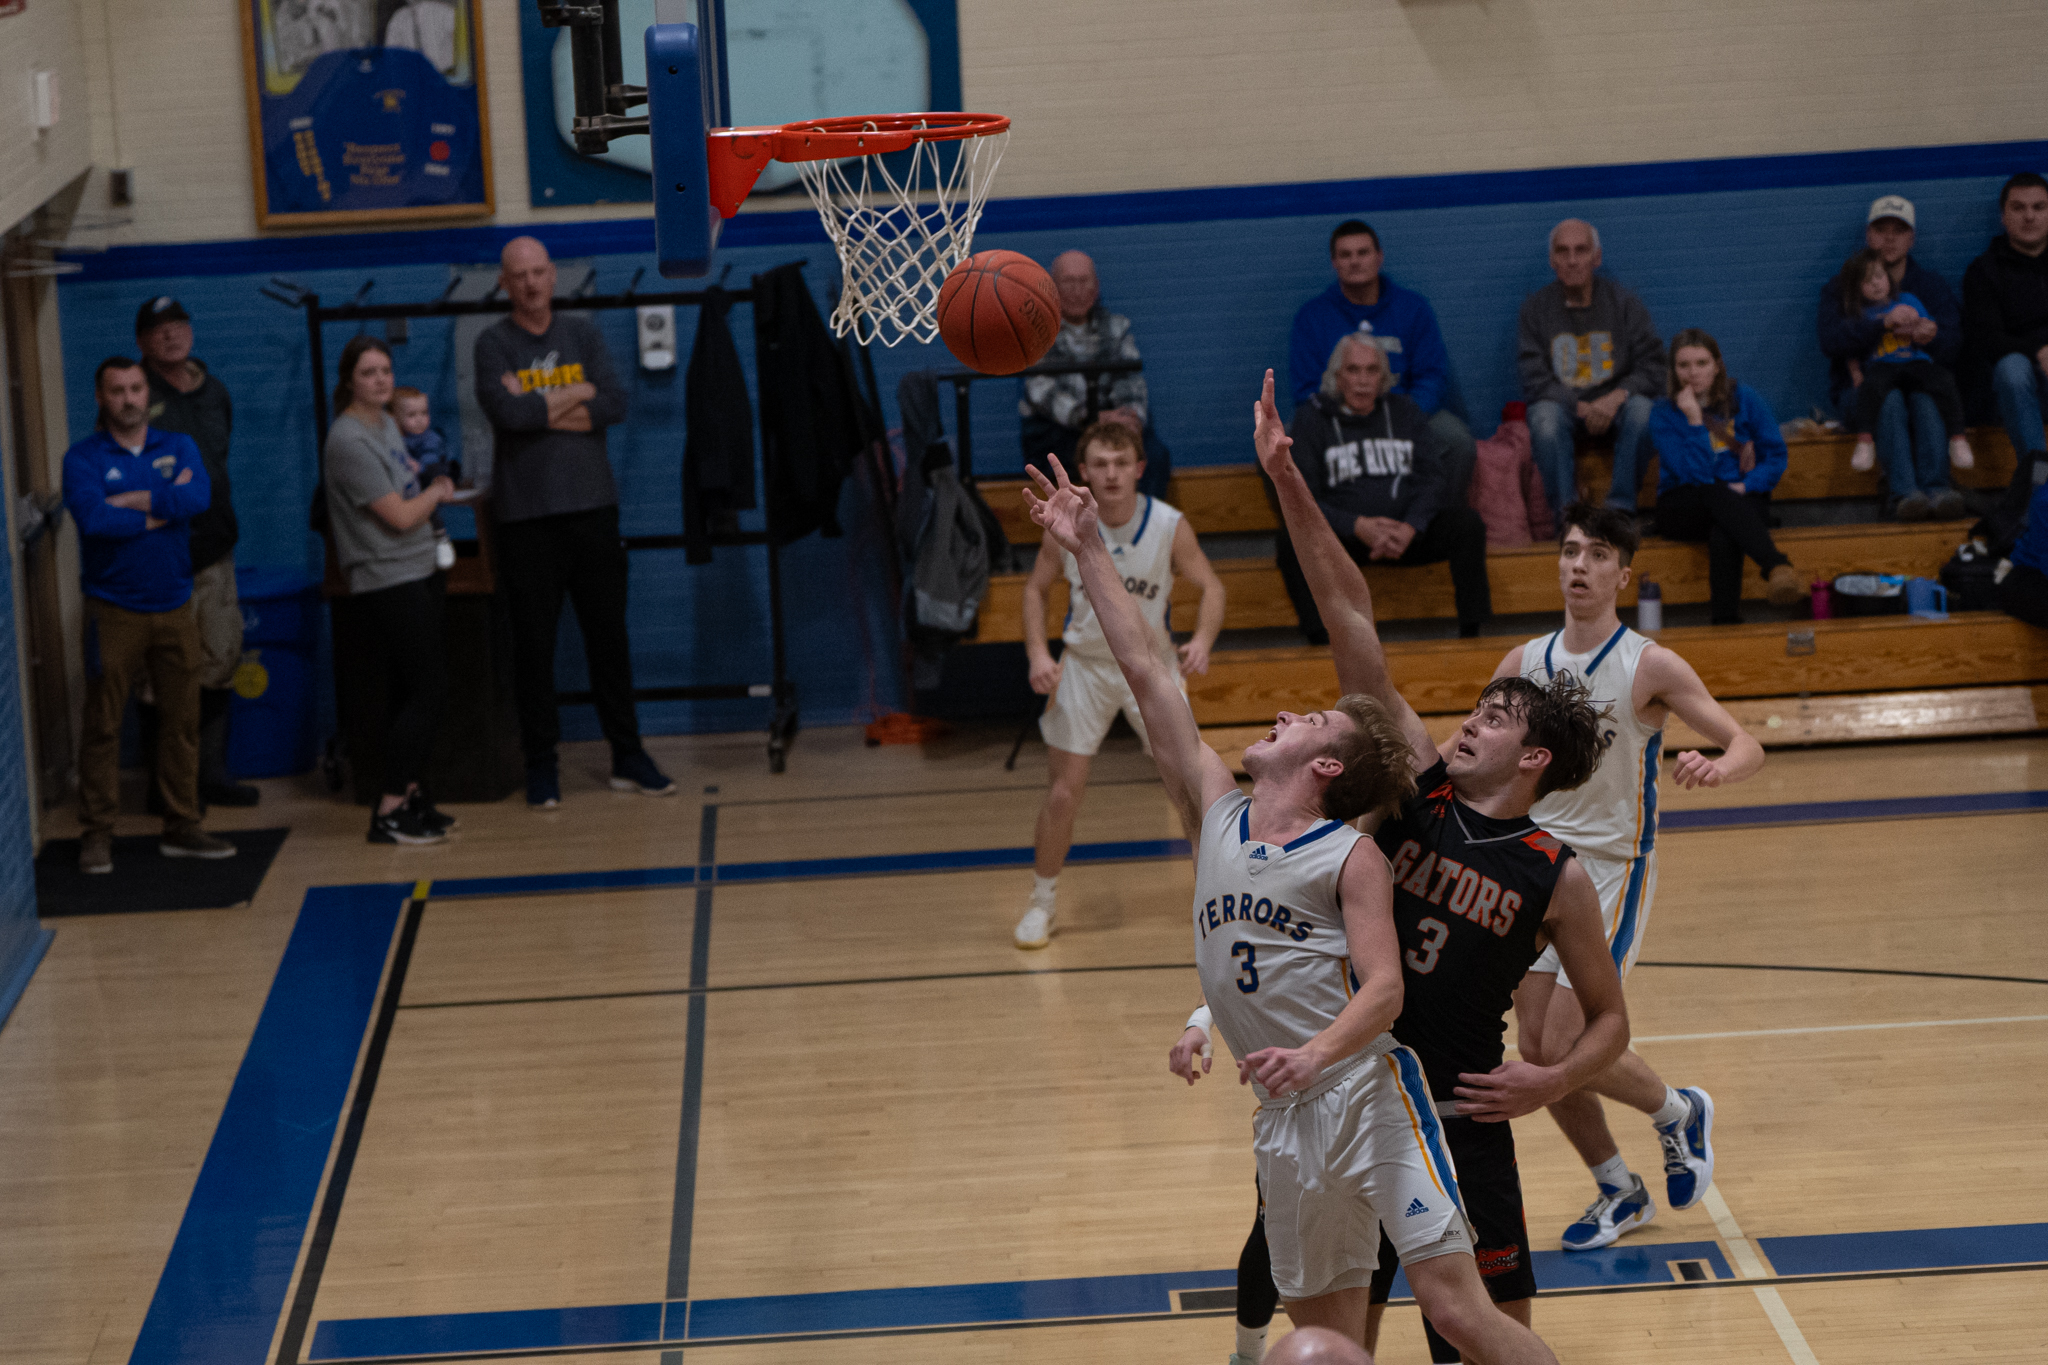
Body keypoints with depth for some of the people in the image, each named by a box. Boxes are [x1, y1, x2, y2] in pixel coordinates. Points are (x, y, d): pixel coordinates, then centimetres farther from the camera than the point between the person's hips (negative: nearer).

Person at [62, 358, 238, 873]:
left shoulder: (178, 446, 8)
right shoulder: (83, 458, -3)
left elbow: (199, 497, -12)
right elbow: (92, 518, -21)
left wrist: (130, 502, -15)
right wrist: (163, 507, -12)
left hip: (175, 608, 4)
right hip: (113, 612, -3)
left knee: (182, 720, 6)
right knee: (102, 725, -2)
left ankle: (181, 826, 15)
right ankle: (97, 833, 5)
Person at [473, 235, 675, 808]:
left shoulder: (582, 334, 9)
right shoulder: (493, 343, 0)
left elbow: (616, 403, -5)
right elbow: (507, 411, -17)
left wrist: (539, 407, -11)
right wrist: (576, 395, -6)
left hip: (592, 508, 3)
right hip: (526, 518, -3)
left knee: (609, 636, 7)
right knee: (534, 645, 1)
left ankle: (627, 756, 15)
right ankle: (542, 763, 9)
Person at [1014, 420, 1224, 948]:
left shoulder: (1170, 526, -17)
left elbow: (1210, 586, -7)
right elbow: (1035, 589, 0)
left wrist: (1203, 640, -26)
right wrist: (1038, 653, -14)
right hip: (1084, 667, 0)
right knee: (1063, 795, 1)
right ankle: (1042, 901, 20)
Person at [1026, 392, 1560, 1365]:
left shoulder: (1350, 857, -3)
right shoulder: (1217, 818, 12)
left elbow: (1383, 985, -12)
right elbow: (1146, 674, 12)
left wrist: (1318, 1053, -31)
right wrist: (1087, 551, 12)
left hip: (1368, 1091, -6)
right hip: (1286, 1117, 6)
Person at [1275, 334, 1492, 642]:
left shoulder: (1403, 410, 15)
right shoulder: (1312, 418, 6)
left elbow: (1434, 477, 6)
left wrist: (1410, 528, -15)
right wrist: (1359, 527, -20)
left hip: (1409, 532, 2)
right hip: (1342, 535, -2)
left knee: (1468, 523, -25)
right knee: (1291, 539, -32)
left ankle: (1471, 632, -25)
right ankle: (1317, 638, -38)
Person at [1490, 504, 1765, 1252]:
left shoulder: (1650, 667, -11)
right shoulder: (1525, 663, 4)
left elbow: (1748, 747, -11)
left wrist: (1716, 768, -34)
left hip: (1611, 873, -5)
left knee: (1565, 1046, -13)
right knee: (1536, 1050, 5)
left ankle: (1679, 1113, 16)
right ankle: (1619, 1191, 24)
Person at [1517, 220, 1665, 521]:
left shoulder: (1624, 303, 3)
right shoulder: (1536, 308, 2)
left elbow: (1652, 370, -1)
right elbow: (1534, 381, -4)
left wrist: (1616, 397, -21)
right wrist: (1580, 407, -19)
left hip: (1613, 405, 1)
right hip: (1563, 405, -1)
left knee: (1640, 408, -33)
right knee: (1544, 416, -35)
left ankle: (1621, 507, -29)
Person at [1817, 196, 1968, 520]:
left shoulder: (1932, 286, 16)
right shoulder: (1840, 288, 11)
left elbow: (1954, 351, 1)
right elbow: (1830, 341, -11)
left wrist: (1932, 337, -24)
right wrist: (1882, 326, -26)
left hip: (1919, 380, 1)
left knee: (1924, 398, -35)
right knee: (1890, 398, -36)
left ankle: (1935, 488, -48)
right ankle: (1903, 491, -50)